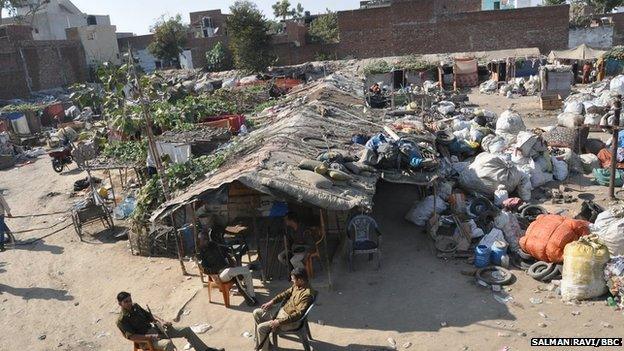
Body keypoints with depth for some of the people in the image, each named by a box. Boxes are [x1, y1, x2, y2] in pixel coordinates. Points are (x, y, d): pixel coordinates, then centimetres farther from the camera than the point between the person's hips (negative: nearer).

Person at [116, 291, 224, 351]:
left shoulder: (135, 306, 7)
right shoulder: (122, 320, -14)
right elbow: (132, 337, -20)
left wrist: (161, 321, 2)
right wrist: (150, 337, -25)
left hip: (154, 328, 8)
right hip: (146, 337, -7)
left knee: (187, 330, 1)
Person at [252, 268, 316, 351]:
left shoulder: (307, 294, -30)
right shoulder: (297, 285, -2)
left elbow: (298, 314, -30)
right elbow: (286, 293, 14)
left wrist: (279, 322, -28)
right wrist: (272, 302, 4)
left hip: (291, 320, -10)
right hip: (283, 310, 10)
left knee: (261, 328, -17)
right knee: (256, 313, 9)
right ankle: (264, 341, 19)